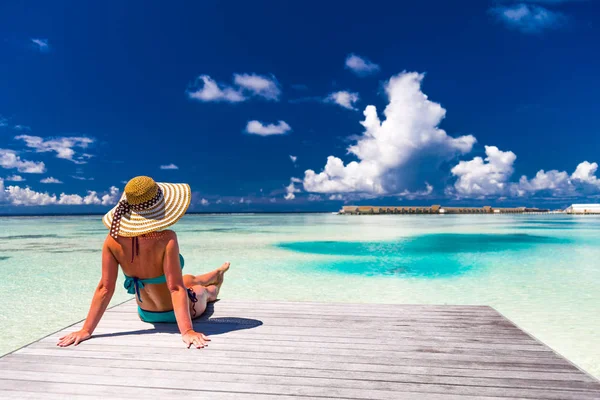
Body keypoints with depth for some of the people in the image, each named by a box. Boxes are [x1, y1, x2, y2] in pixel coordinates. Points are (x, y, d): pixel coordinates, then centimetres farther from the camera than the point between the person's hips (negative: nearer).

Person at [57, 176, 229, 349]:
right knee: (200, 289, 34)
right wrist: (187, 331, -34)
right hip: (175, 313, -4)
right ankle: (211, 291, 71)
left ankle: (216, 274, 68)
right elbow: (176, 288, -37)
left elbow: (104, 288, -20)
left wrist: (86, 330, -14)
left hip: (146, 314, 4)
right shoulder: (166, 239, -36)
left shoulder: (113, 240, -23)